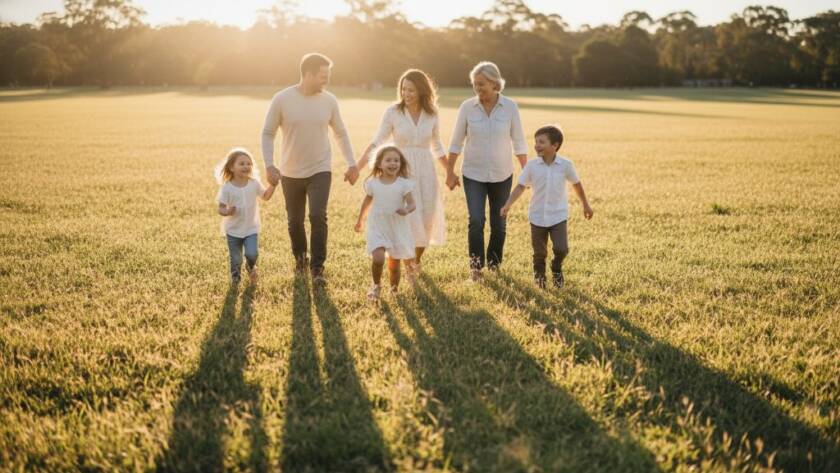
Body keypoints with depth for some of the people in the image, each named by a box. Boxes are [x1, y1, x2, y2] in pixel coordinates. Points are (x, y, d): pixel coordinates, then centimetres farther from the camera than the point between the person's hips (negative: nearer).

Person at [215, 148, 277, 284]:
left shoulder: (254, 183, -5)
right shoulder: (226, 187, -14)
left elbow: (266, 196, 10)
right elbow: (221, 208, -12)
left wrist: (272, 184, -5)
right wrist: (227, 212, -34)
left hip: (251, 228, 1)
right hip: (233, 230, -1)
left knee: (252, 254, -14)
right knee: (236, 259, 7)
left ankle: (251, 267, 23)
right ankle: (235, 276, 39)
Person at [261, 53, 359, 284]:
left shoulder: (329, 100, -4)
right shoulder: (282, 99, -10)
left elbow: (341, 133, 8)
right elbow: (268, 133, -3)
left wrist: (352, 163, 5)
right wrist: (269, 165, -12)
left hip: (320, 171, 0)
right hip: (291, 173, 0)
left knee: (318, 216, -16)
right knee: (294, 221, 12)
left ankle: (317, 267, -4)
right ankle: (300, 258, 38)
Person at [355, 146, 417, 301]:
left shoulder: (403, 184, -7)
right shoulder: (373, 183, -3)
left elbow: (412, 204, -10)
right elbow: (367, 202, 13)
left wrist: (406, 210, -34)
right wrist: (360, 220, 24)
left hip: (398, 228, 0)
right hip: (377, 227, 0)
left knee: (394, 264, 9)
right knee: (378, 258, -19)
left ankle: (394, 289, 33)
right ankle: (376, 285, 7)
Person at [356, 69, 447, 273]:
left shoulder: (432, 114, 2)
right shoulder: (392, 112, -6)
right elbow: (377, 142, -3)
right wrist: (357, 167, -12)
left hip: (426, 172, 3)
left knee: (426, 220, 7)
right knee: (407, 220, -8)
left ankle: (416, 260, 32)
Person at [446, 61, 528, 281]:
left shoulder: (510, 107, -7)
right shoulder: (467, 107, -7)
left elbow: (519, 142, 0)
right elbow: (456, 142, 1)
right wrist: (450, 171, 1)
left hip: (502, 175, 1)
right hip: (473, 174, -1)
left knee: (498, 223, 9)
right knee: (476, 220, -13)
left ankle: (494, 263, 29)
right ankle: (476, 265, 1)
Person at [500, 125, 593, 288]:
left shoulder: (565, 165, -9)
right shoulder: (531, 165, -8)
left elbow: (576, 184, 6)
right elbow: (521, 186, -5)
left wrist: (586, 205, 15)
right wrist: (507, 205, -18)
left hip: (558, 216, -1)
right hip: (537, 216, 1)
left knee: (561, 249, -12)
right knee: (539, 252, 10)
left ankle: (556, 269, 21)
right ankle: (539, 275, 39)